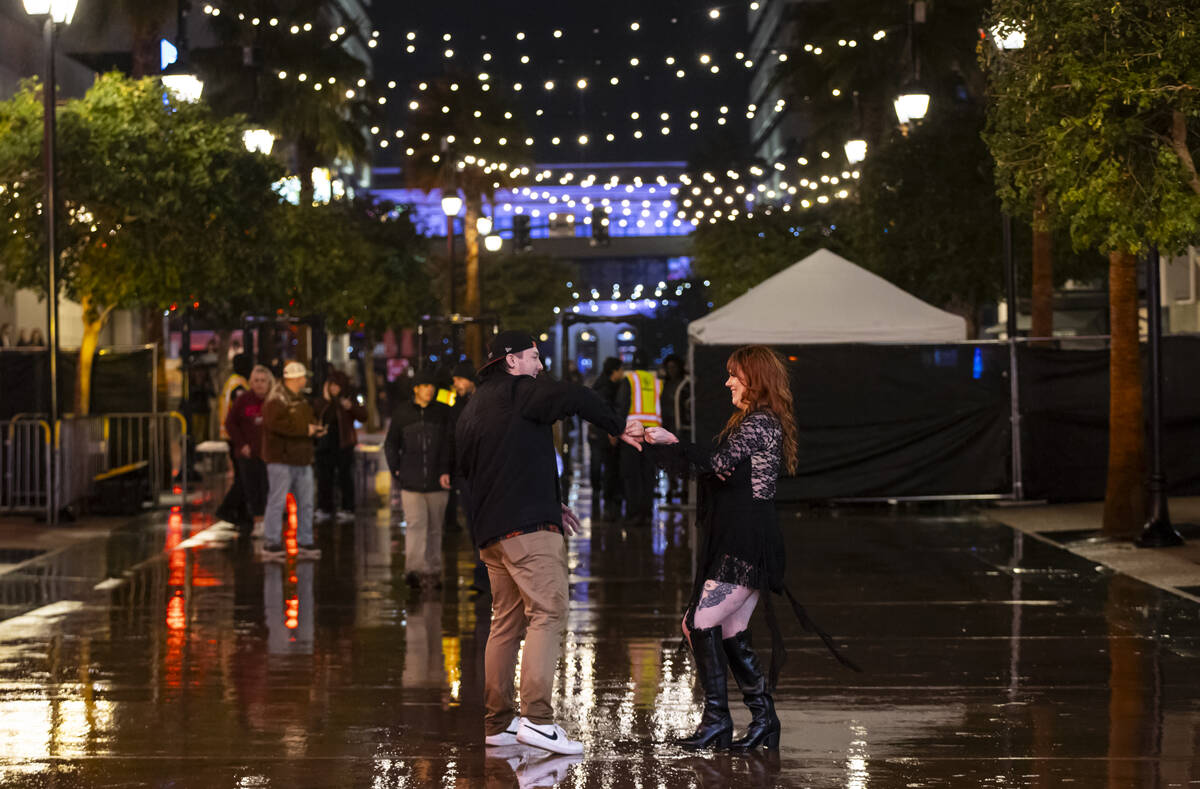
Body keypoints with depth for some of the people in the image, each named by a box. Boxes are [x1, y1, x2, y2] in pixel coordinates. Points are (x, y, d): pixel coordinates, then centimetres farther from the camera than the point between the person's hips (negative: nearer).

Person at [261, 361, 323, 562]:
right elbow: (275, 423, -27)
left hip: (302, 460, 9)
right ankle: (272, 546, -4)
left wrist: (314, 427, 6)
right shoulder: (276, 399, -13)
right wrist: (304, 429, -23)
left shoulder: (300, 399, 17)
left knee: (305, 503, 12)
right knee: (277, 502, -7)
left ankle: (305, 543, 20)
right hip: (282, 460, -9)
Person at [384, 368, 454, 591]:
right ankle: (414, 570, -20)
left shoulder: (443, 412, 5)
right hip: (411, 481, -1)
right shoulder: (402, 412, 7)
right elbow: (391, 444, 15)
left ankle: (433, 572, 16)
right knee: (415, 524, -13)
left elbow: (450, 444, 2)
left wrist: (447, 471, -8)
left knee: (435, 528, 7)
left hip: (437, 482, 1)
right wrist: (395, 470, 6)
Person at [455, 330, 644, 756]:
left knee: (507, 621, 13)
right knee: (548, 613, -12)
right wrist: (619, 426, -6)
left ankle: (497, 722, 13)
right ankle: (536, 717, -22)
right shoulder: (517, 391, -3)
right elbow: (574, 397, -20)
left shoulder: (471, 409, 24)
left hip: (490, 530, 9)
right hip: (528, 526, -9)